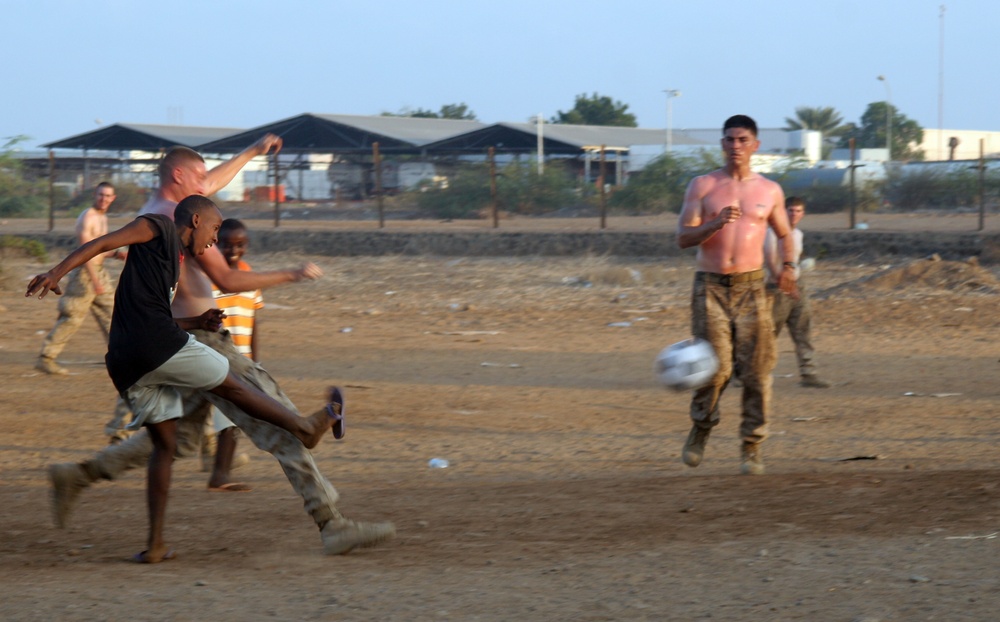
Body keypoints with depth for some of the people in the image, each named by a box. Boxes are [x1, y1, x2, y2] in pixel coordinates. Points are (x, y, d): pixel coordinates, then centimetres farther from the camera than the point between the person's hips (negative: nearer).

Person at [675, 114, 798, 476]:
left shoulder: (769, 191, 9)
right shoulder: (702, 186, 4)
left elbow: (784, 235, 23)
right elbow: (683, 237, -1)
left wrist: (788, 265, 4)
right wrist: (717, 224, -18)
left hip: (751, 286, 2)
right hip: (710, 286, -2)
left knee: (756, 370, -6)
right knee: (715, 365, -11)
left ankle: (752, 448, 3)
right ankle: (701, 428, 16)